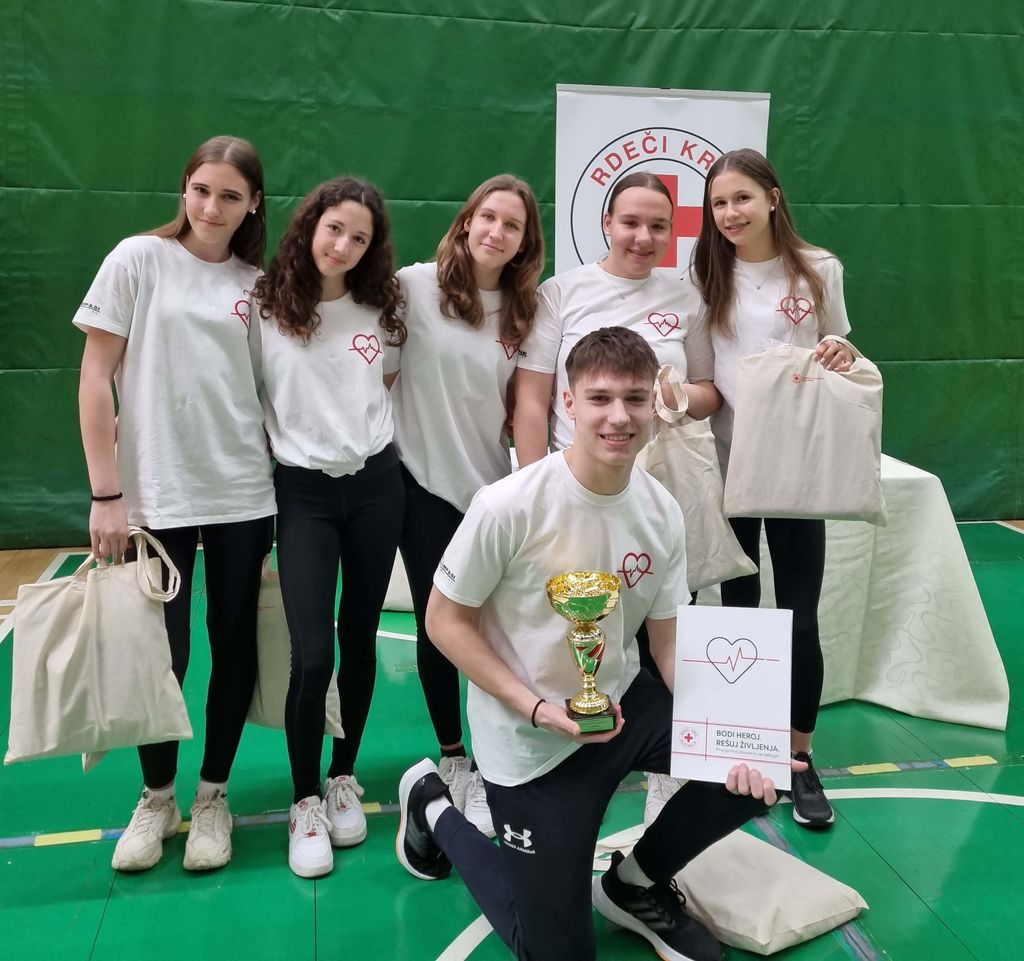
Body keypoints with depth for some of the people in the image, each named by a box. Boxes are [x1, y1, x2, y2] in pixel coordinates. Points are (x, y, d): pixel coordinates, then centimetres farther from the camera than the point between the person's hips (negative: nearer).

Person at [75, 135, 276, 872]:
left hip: (242, 495, 3)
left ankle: (213, 796, 26)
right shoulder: (139, 259, -2)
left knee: (235, 646, 7)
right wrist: (105, 493, -8)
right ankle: (156, 797, 27)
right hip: (155, 496, -2)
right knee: (162, 652, 3)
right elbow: (95, 379, -4)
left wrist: (283, 482, 4)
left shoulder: (259, 284, 6)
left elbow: (273, 388, 10)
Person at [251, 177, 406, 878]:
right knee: (312, 654, -8)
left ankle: (344, 778, 29)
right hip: (304, 491, -3)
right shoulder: (264, 308, -5)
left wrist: (373, 427, 6)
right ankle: (306, 801, 13)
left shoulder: (381, 312, 4)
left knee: (360, 640, 10)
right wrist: (281, 438, -6)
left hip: (376, 484, 3)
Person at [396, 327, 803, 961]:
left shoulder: (663, 513, -9)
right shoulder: (508, 507, -25)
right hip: (531, 738, -4)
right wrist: (536, 708, -24)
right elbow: (446, 621, -14)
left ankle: (636, 883, 17)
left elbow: (671, 644, -2)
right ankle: (434, 806, 27)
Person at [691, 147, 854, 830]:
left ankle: (800, 762, 19)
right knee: (738, 611, 11)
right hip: (727, 460, 1)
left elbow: (838, 354, 10)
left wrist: (841, 362, -12)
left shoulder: (819, 269, 0)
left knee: (800, 617, 1)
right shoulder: (706, 276, 2)